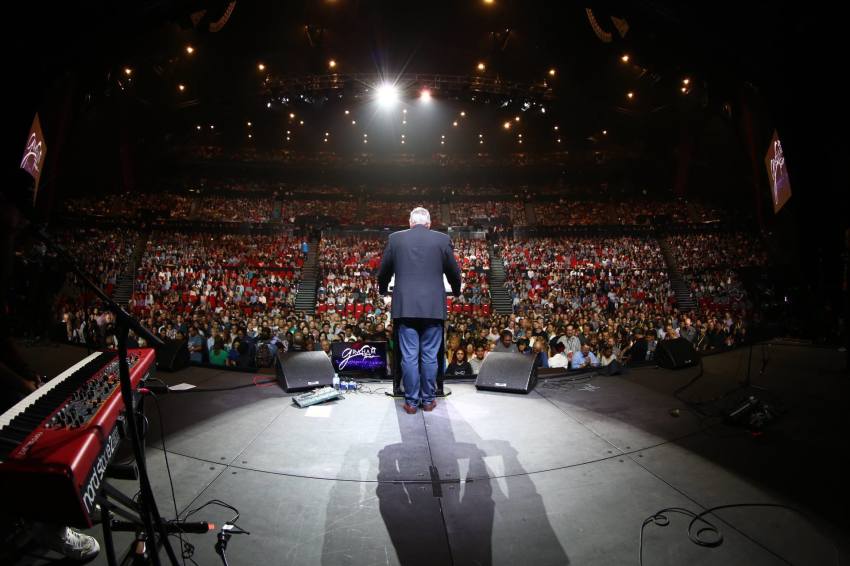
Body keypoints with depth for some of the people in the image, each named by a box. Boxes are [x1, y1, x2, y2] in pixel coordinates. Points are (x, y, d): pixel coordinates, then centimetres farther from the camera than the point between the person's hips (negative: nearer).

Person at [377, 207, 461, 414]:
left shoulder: (395, 238, 4)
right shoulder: (443, 239, 2)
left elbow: (384, 271, 13)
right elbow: (453, 272, 11)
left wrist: (383, 290, 34)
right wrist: (456, 291, 32)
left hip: (405, 306, 0)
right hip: (433, 307, 0)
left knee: (409, 357, 5)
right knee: (430, 356, 9)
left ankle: (411, 402, 13)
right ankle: (428, 400, 19)